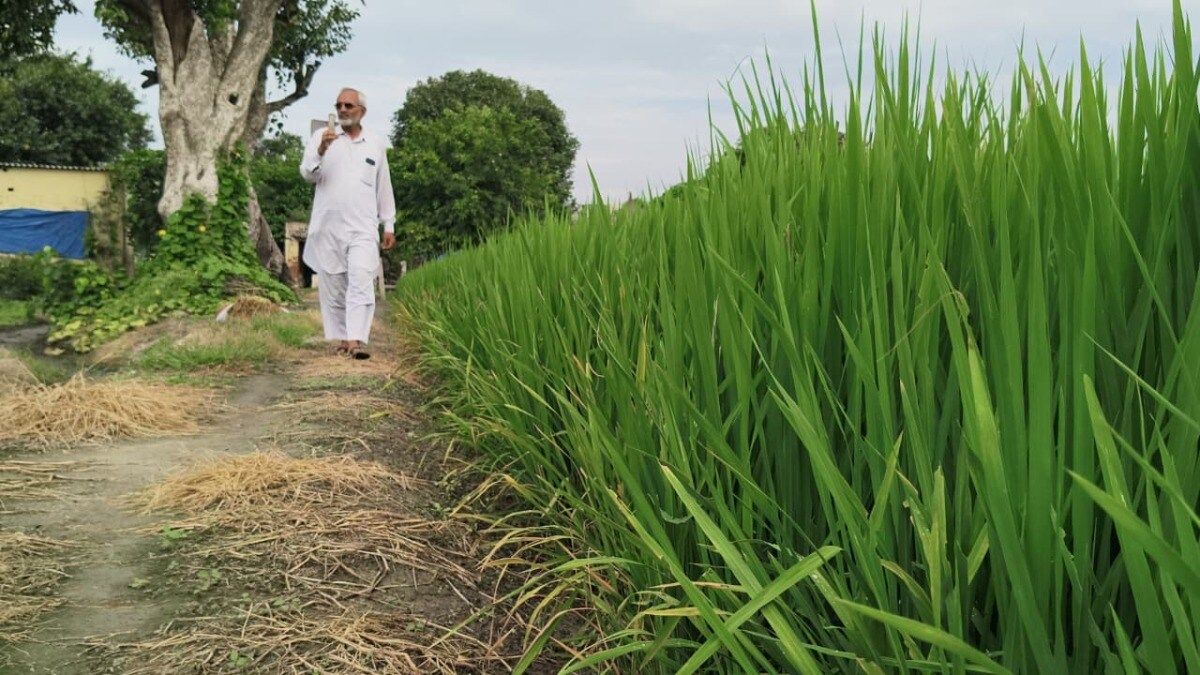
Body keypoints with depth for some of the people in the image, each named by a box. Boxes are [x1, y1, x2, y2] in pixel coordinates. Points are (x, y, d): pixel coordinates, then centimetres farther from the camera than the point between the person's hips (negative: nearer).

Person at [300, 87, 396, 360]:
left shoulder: (376, 143, 12)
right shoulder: (321, 136, 7)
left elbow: (384, 187, 17)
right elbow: (308, 174, -4)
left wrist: (389, 225, 14)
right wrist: (321, 151, -24)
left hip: (363, 228, 0)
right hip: (327, 227, 1)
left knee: (361, 283, -15)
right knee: (332, 285, 5)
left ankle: (357, 341, -22)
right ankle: (343, 338, 15)